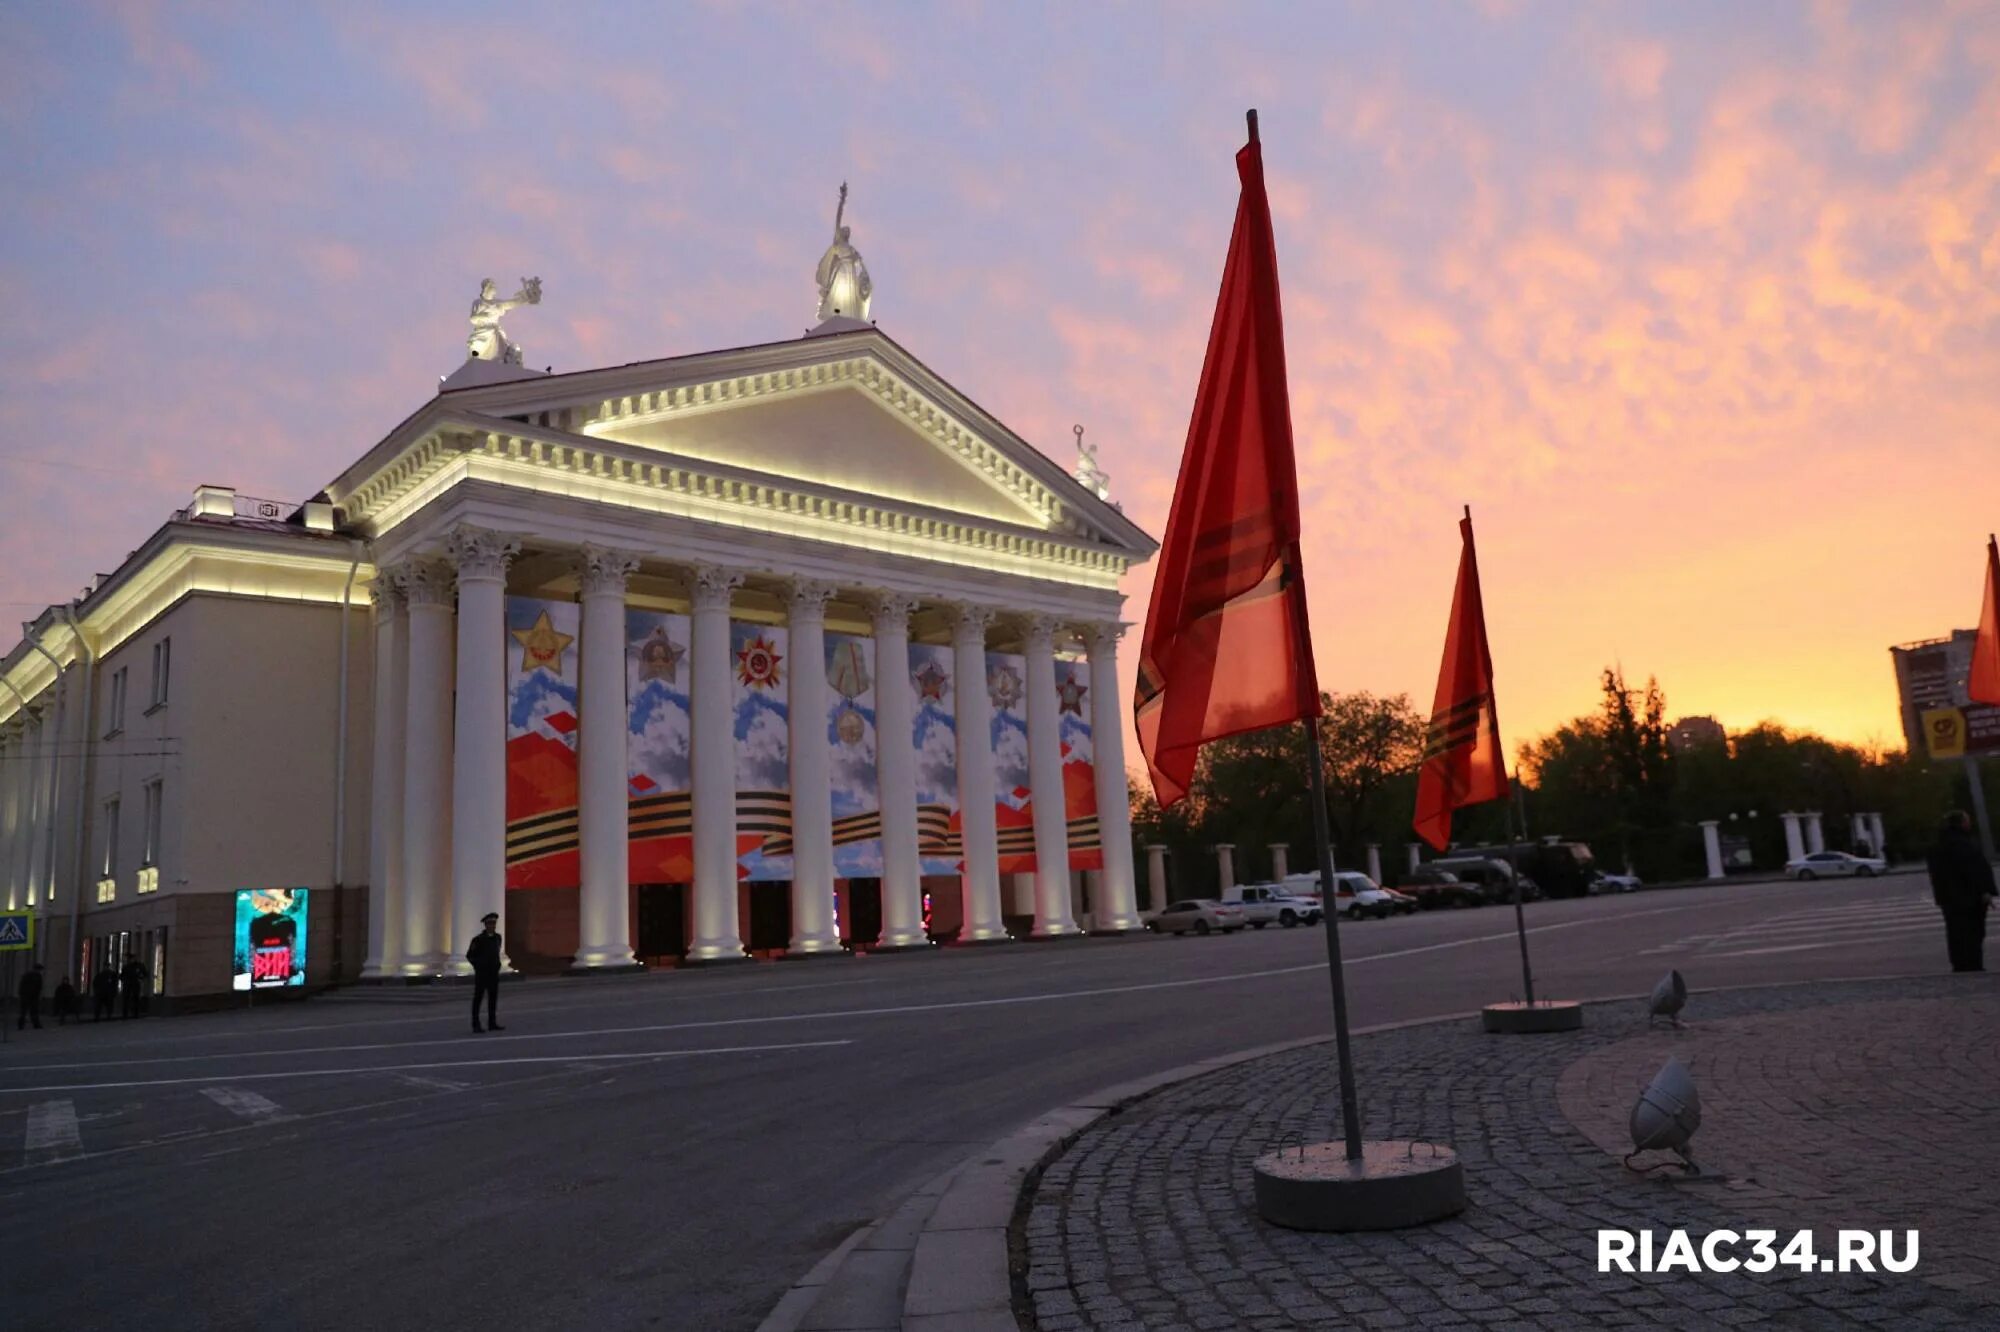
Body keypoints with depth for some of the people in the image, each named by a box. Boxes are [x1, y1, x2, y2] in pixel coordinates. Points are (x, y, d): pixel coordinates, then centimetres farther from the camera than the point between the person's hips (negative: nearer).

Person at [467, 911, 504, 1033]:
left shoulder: (497, 937, 5)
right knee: (478, 999, 0)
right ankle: (476, 1025, 3)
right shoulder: (478, 939, -11)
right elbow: (469, 955, -3)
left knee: (493, 998, 6)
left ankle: (492, 1023, 13)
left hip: (494, 974, 5)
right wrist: (479, 966, -5)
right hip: (481, 974, -5)